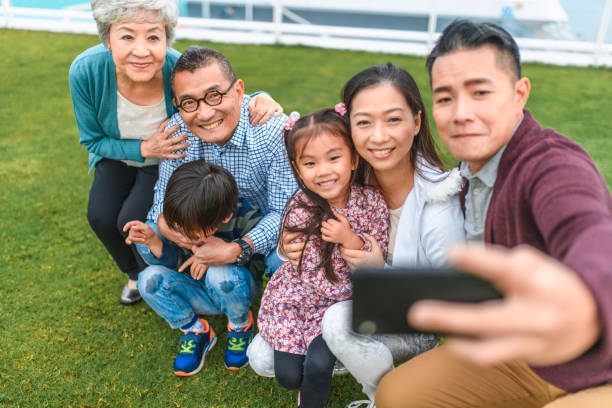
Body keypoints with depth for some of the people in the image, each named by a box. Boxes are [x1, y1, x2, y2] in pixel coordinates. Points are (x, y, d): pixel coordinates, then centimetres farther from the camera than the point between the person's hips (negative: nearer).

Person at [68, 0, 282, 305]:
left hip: (170, 159, -2)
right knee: (100, 216, -11)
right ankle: (136, 274, 24)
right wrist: (144, 148, -31)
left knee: (132, 220, -17)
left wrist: (260, 102, -42)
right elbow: (93, 139, -15)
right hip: (118, 156, 3)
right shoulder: (85, 71, -31)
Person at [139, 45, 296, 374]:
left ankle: (239, 323, 5)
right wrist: (164, 221, -27)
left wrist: (237, 250, -38)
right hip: (207, 237, 4)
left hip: (263, 239, -4)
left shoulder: (275, 131, -27)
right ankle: (191, 327, 13)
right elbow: (164, 193, -2)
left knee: (223, 276, -31)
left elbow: (284, 214, -23)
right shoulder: (177, 130, -13)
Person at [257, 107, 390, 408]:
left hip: (343, 303, 1)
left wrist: (351, 240, -28)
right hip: (299, 297, -1)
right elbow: (320, 281, -21)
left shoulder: (373, 202, -16)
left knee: (318, 364, -16)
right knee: (288, 376, -4)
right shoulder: (300, 212, -24)